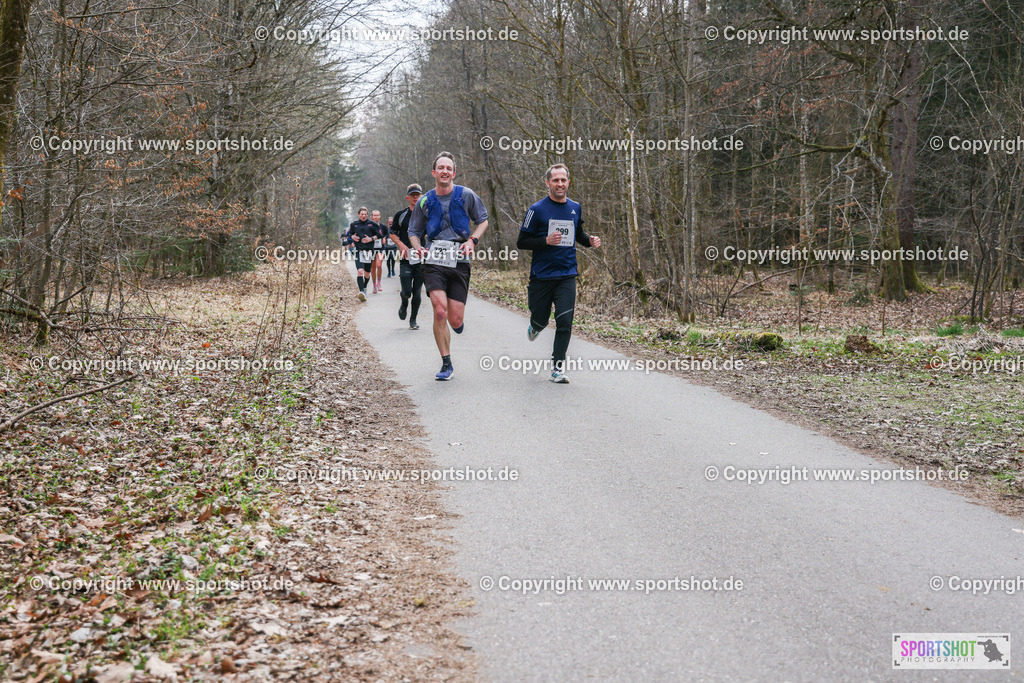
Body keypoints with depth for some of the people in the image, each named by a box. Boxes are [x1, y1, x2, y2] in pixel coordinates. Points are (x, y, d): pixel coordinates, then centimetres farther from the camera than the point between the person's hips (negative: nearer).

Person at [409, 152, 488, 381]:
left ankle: (458, 319, 37)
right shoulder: (424, 202, 7)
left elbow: (482, 220, 15)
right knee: (440, 312, -17)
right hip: (433, 261, 0)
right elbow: (413, 232, 18)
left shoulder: (466, 195, 3)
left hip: (459, 262, 0)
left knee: (455, 320, -4)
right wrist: (418, 248, -4)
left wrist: (472, 241, -2)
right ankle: (446, 364, -4)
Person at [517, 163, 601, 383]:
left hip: (567, 276, 2)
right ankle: (534, 325, 48)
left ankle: (557, 367, 0)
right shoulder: (537, 210, -6)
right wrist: (547, 241, -19)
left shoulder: (575, 208, 8)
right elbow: (521, 242, -5)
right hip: (541, 275, -2)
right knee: (541, 320, 9)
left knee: (565, 322, -10)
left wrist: (590, 240, 3)